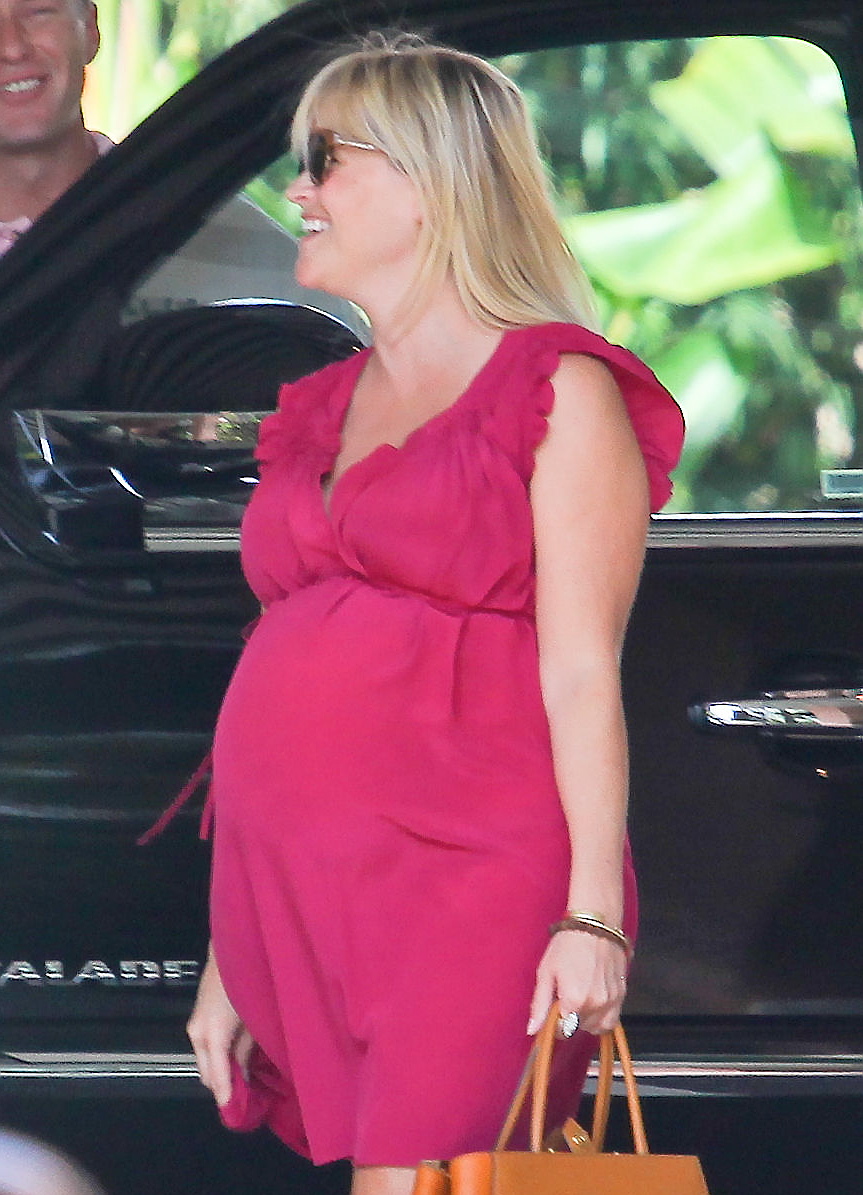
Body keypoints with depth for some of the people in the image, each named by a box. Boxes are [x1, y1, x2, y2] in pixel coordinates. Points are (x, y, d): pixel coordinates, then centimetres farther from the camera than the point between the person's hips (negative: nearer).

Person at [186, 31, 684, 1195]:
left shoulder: (558, 390, 1)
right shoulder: (320, 413, 21)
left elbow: (582, 673, -7)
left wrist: (593, 917, -16)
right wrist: (228, 955, 17)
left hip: (465, 887, -7)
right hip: (297, 906, 7)